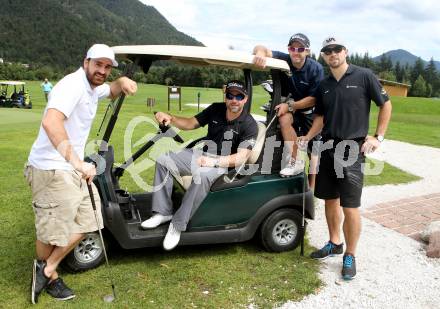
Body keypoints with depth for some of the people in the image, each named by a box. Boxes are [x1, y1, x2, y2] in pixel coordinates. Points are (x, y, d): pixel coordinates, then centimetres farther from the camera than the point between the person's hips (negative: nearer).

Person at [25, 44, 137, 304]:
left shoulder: (94, 87, 10)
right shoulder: (73, 85, -21)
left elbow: (111, 92, 33)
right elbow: (50, 122, -37)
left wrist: (123, 81, 7)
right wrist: (78, 163, -42)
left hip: (73, 168, 10)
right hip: (52, 170, -10)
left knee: (86, 222, 13)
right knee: (53, 229, 5)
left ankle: (47, 270, 24)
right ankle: (49, 274, 30)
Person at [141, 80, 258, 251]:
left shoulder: (249, 125, -14)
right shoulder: (216, 109, 1)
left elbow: (241, 158, -21)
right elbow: (190, 123, 8)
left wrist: (213, 162, -34)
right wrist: (171, 118, -11)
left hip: (224, 164, -6)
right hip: (202, 155, 6)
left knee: (202, 175, -40)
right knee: (163, 160, -10)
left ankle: (178, 224, -26)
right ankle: (163, 212, -9)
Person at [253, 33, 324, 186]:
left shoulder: (316, 68, -20)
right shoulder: (284, 60, -15)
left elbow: (314, 99, -19)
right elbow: (261, 48, -24)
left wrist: (290, 105, -28)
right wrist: (260, 53, -48)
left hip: (311, 111, -2)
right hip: (292, 107, 2)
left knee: (313, 150, 1)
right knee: (284, 118, -32)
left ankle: (311, 191, 15)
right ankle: (296, 161, -21)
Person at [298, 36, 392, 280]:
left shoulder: (364, 76, -4)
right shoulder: (323, 86, 11)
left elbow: (385, 105, 1)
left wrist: (378, 137, -6)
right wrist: (307, 137, -3)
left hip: (353, 149, -5)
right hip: (328, 147, 5)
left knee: (350, 205, -6)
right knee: (330, 199, 13)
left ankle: (350, 256, 10)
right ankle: (334, 244, 30)